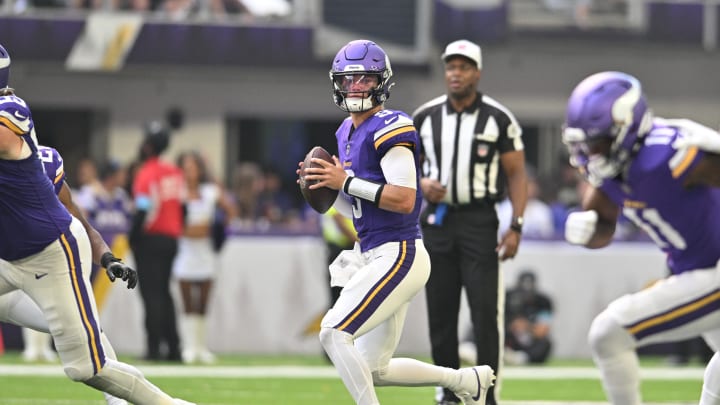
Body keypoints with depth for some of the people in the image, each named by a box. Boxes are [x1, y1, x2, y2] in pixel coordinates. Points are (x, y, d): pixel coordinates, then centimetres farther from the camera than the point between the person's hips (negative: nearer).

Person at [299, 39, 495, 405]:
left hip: (398, 256, -10)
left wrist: (346, 182, -17)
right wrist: (327, 186, 3)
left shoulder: (389, 128, -13)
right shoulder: (347, 132, 15)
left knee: (334, 332, -20)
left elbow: (403, 199, -23)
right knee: (374, 372, 13)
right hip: (374, 257, 10)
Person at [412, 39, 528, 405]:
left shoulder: (498, 119, -5)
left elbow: (517, 174, -2)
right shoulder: (426, 117, 5)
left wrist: (515, 227, -11)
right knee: (440, 313, 6)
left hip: (479, 220, -3)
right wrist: (421, 183, -7)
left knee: (486, 312, -9)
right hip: (437, 219, 3)